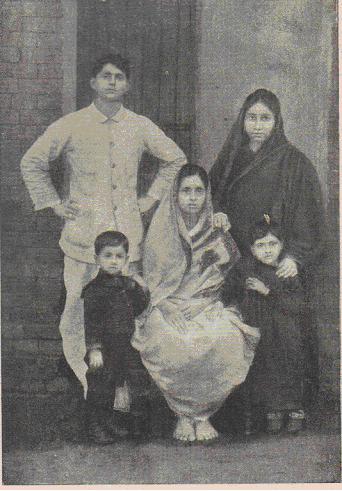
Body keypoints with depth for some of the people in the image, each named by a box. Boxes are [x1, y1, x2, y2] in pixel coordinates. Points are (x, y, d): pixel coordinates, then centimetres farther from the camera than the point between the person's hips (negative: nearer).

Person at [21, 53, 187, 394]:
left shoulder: (140, 127, 7)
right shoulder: (71, 126, 2)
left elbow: (175, 160, 21)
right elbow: (32, 163, 11)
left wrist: (149, 199, 14)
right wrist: (55, 204, 6)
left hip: (128, 236, 2)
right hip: (83, 235, -1)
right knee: (79, 308, -1)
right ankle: (84, 380, 14)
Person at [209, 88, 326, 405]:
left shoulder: (292, 161, -1)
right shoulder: (230, 159, 13)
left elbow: (307, 215, -7)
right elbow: (216, 206, 20)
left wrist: (295, 256, -18)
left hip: (281, 264, -3)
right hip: (239, 259, 3)